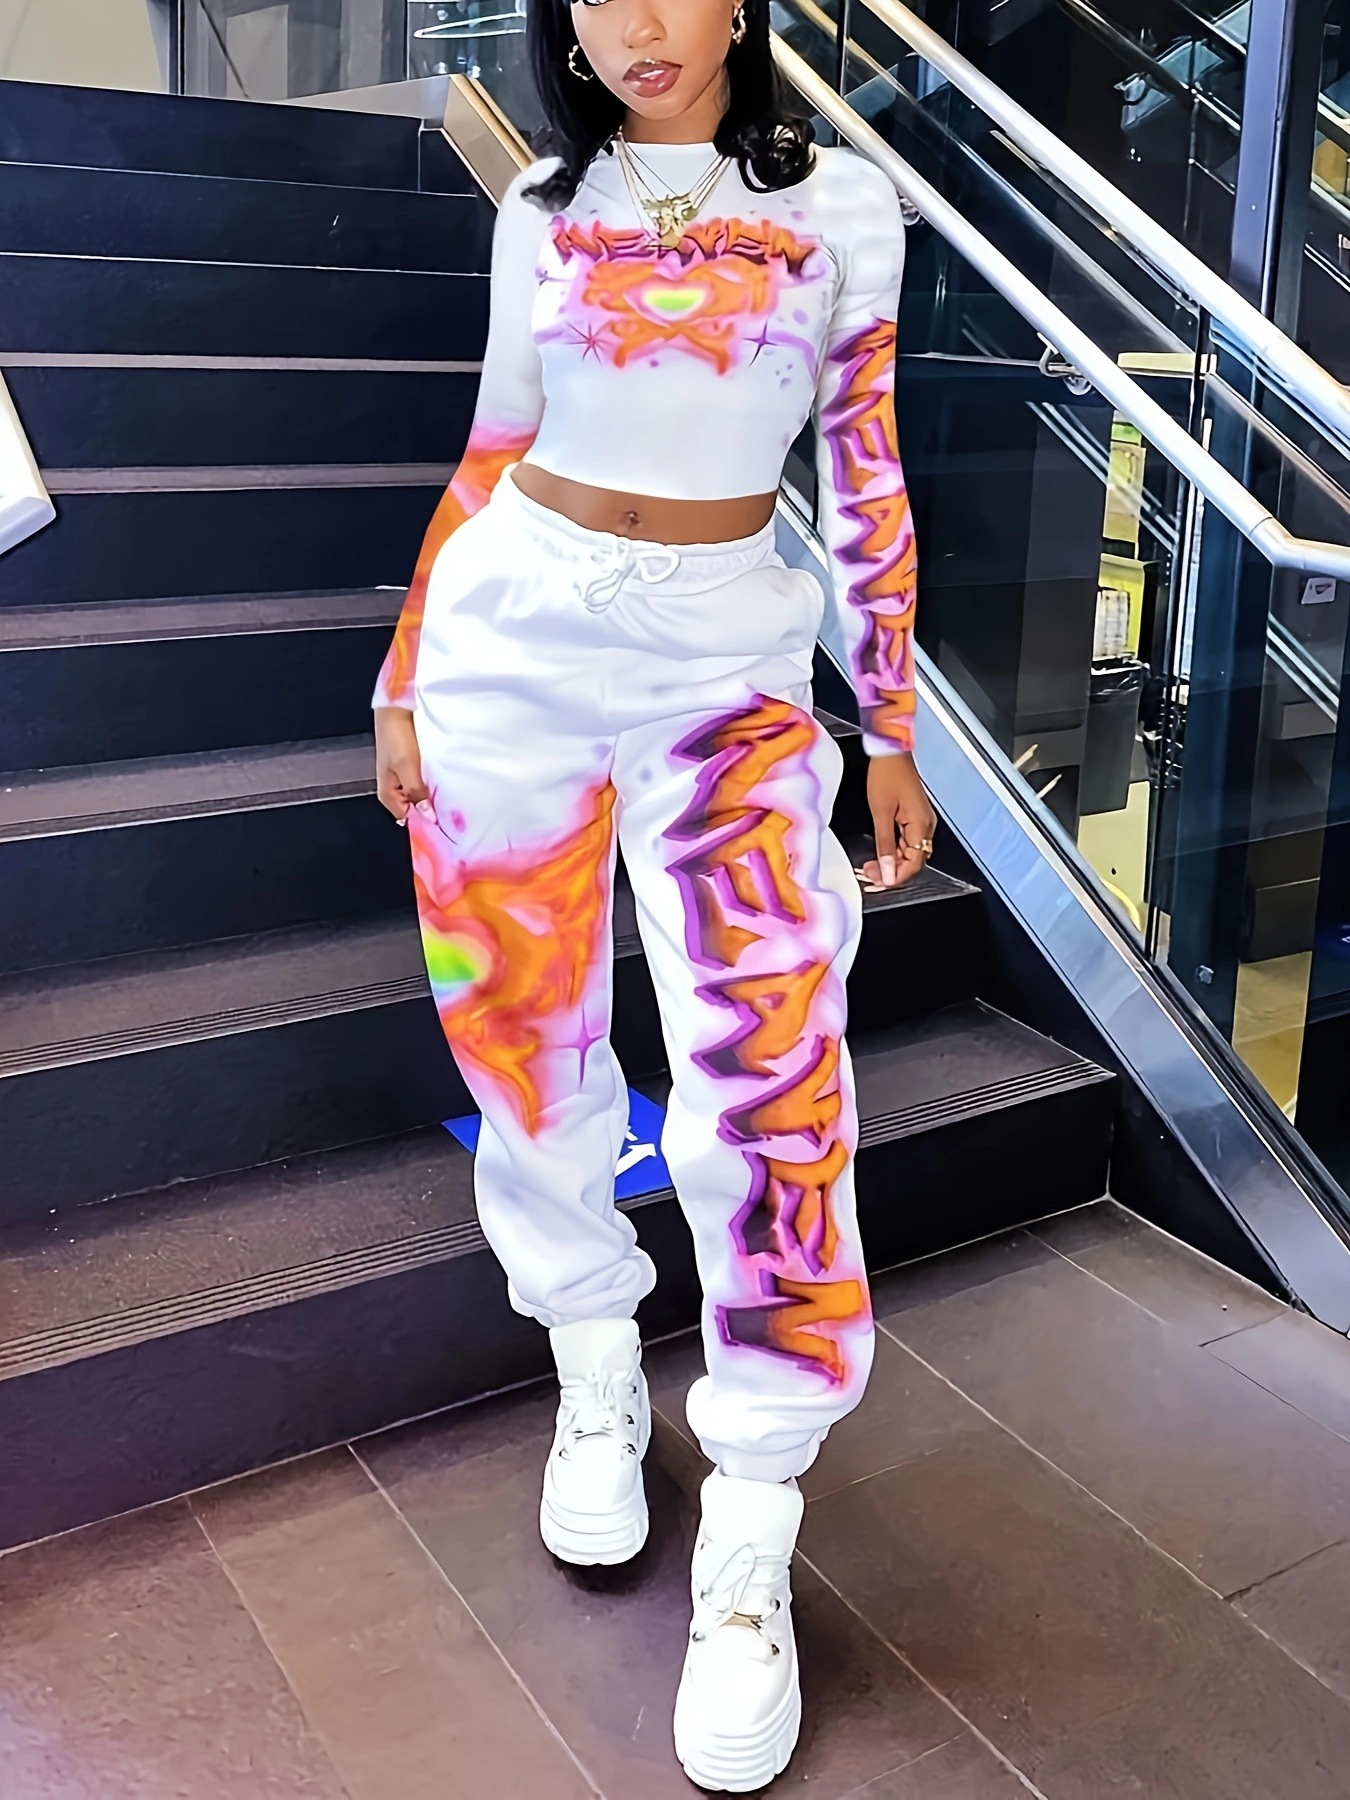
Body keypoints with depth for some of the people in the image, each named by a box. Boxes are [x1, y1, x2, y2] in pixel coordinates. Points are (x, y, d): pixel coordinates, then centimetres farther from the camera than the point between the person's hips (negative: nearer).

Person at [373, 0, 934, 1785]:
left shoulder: (842, 201, 5)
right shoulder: (543, 214, 10)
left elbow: (868, 468, 4)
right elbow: (493, 457, 12)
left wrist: (892, 729, 1)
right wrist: (404, 681, 7)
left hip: (731, 663, -2)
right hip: (517, 638, 3)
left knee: (771, 1080, -10)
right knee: (529, 1047, 6)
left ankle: (750, 1551, 4)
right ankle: (597, 1377, 31)